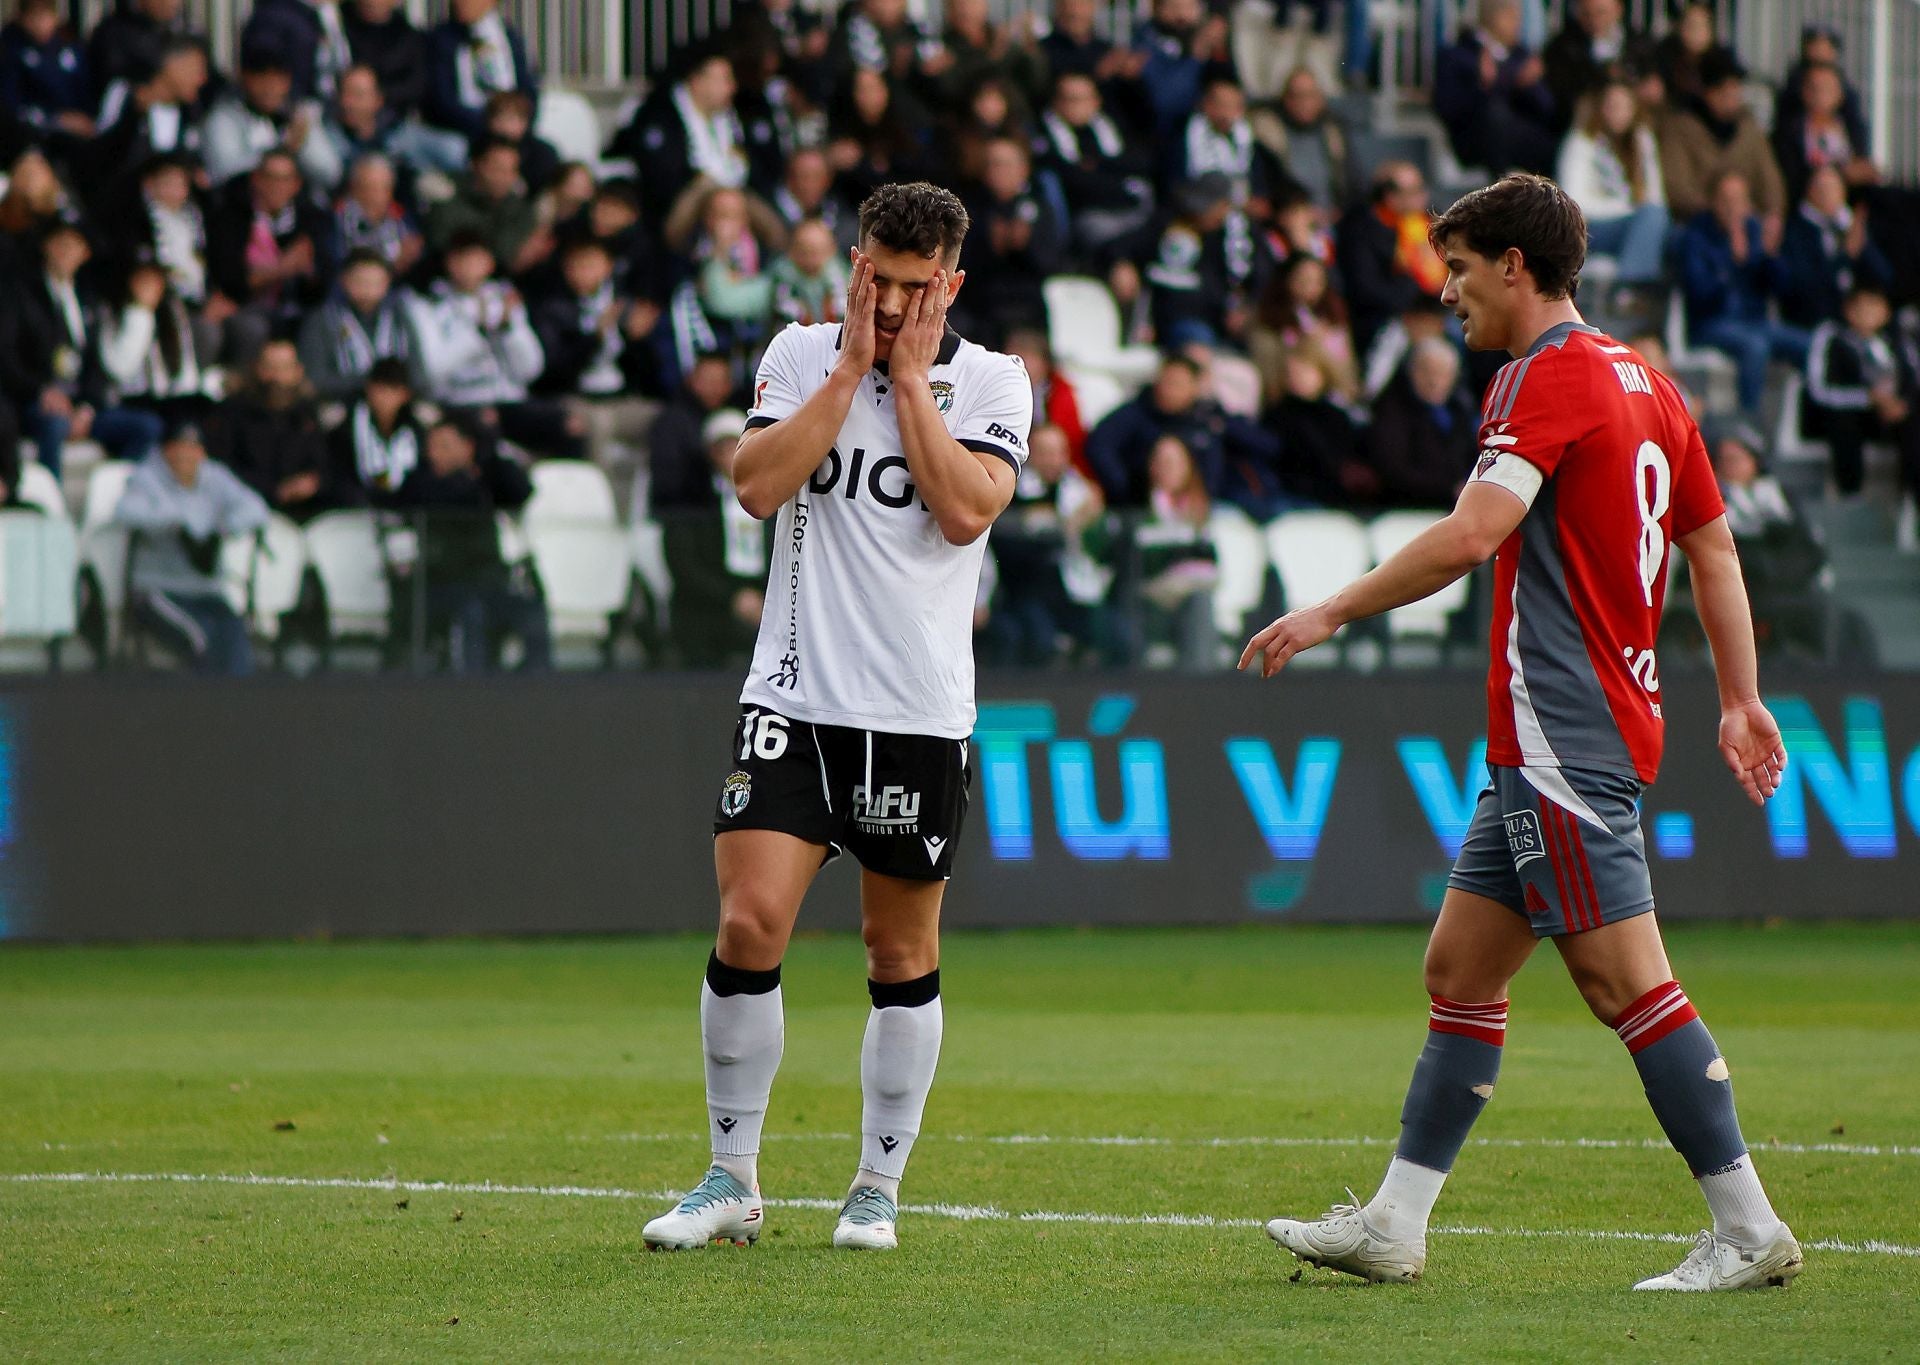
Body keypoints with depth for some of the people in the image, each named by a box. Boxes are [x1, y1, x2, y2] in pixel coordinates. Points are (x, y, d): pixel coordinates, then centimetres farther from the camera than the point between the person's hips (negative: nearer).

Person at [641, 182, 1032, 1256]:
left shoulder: (992, 382, 2)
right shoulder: (803, 354, 5)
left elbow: (965, 510, -14)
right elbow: (760, 483, -10)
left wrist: (910, 380, -9)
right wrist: (851, 365, -9)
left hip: (921, 713, 0)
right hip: (795, 696, 0)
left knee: (903, 956, 7)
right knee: (751, 926, -12)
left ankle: (880, 1186, 20)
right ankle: (733, 1182, 0)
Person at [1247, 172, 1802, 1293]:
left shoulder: (1550, 376, -12)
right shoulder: (1643, 381, 16)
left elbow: (1469, 536, -23)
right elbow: (1714, 543, 20)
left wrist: (1334, 613, -15)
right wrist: (1741, 700, 24)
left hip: (1562, 730, -10)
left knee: (1625, 980, -9)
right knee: (1460, 968, 12)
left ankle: (1750, 1231, -9)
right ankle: (1394, 1226, 13)